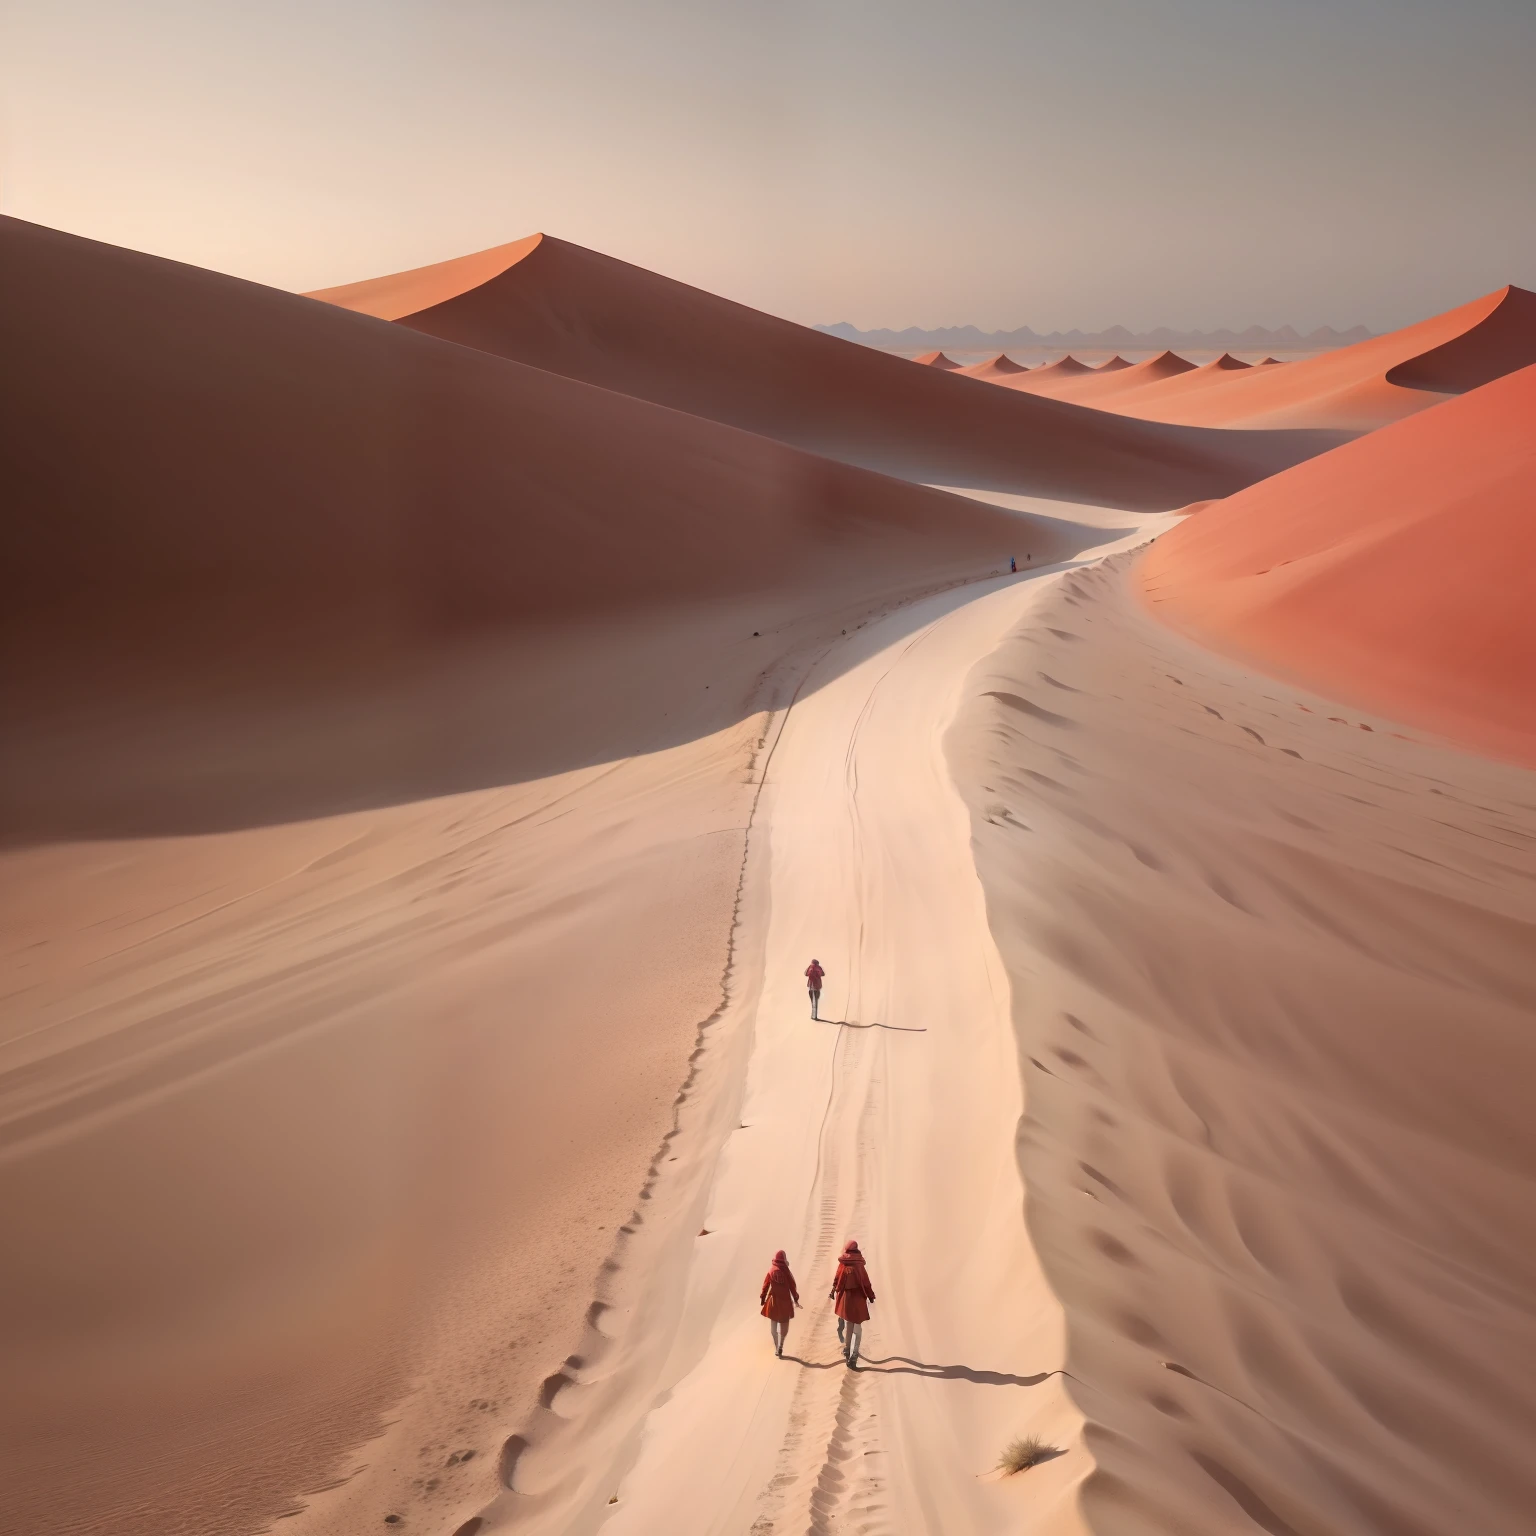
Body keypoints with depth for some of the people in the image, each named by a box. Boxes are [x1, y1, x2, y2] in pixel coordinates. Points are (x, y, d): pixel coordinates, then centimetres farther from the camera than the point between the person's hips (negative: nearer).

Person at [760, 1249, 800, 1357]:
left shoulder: (771, 1270, -4)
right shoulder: (785, 1271, -10)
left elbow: (765, 1285, -1)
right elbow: (792, 1286, -5)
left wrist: (762, 1298, 8)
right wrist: (795, 1298, 6)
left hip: (773, 1301, 2)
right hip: (785, 1300, -2)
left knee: (773, 1325, 13)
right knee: (784, 1325, 8)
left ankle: (777, 1348, 13)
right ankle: (780, 1346, -10)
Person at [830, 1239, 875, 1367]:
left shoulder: (842, 1265, -3)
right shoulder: (860, 1266, -9)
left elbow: (836, 1280, 6)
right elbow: (866, 1283, -6)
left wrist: (833, 1292, 24)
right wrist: (870, 1296, 6)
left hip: (846, 1298, 2)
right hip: (858, 1298, -2)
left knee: (849, 1326, 19)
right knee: (857, 1328, 1)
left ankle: (847, 1351, 25)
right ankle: (853, 1357, -9)